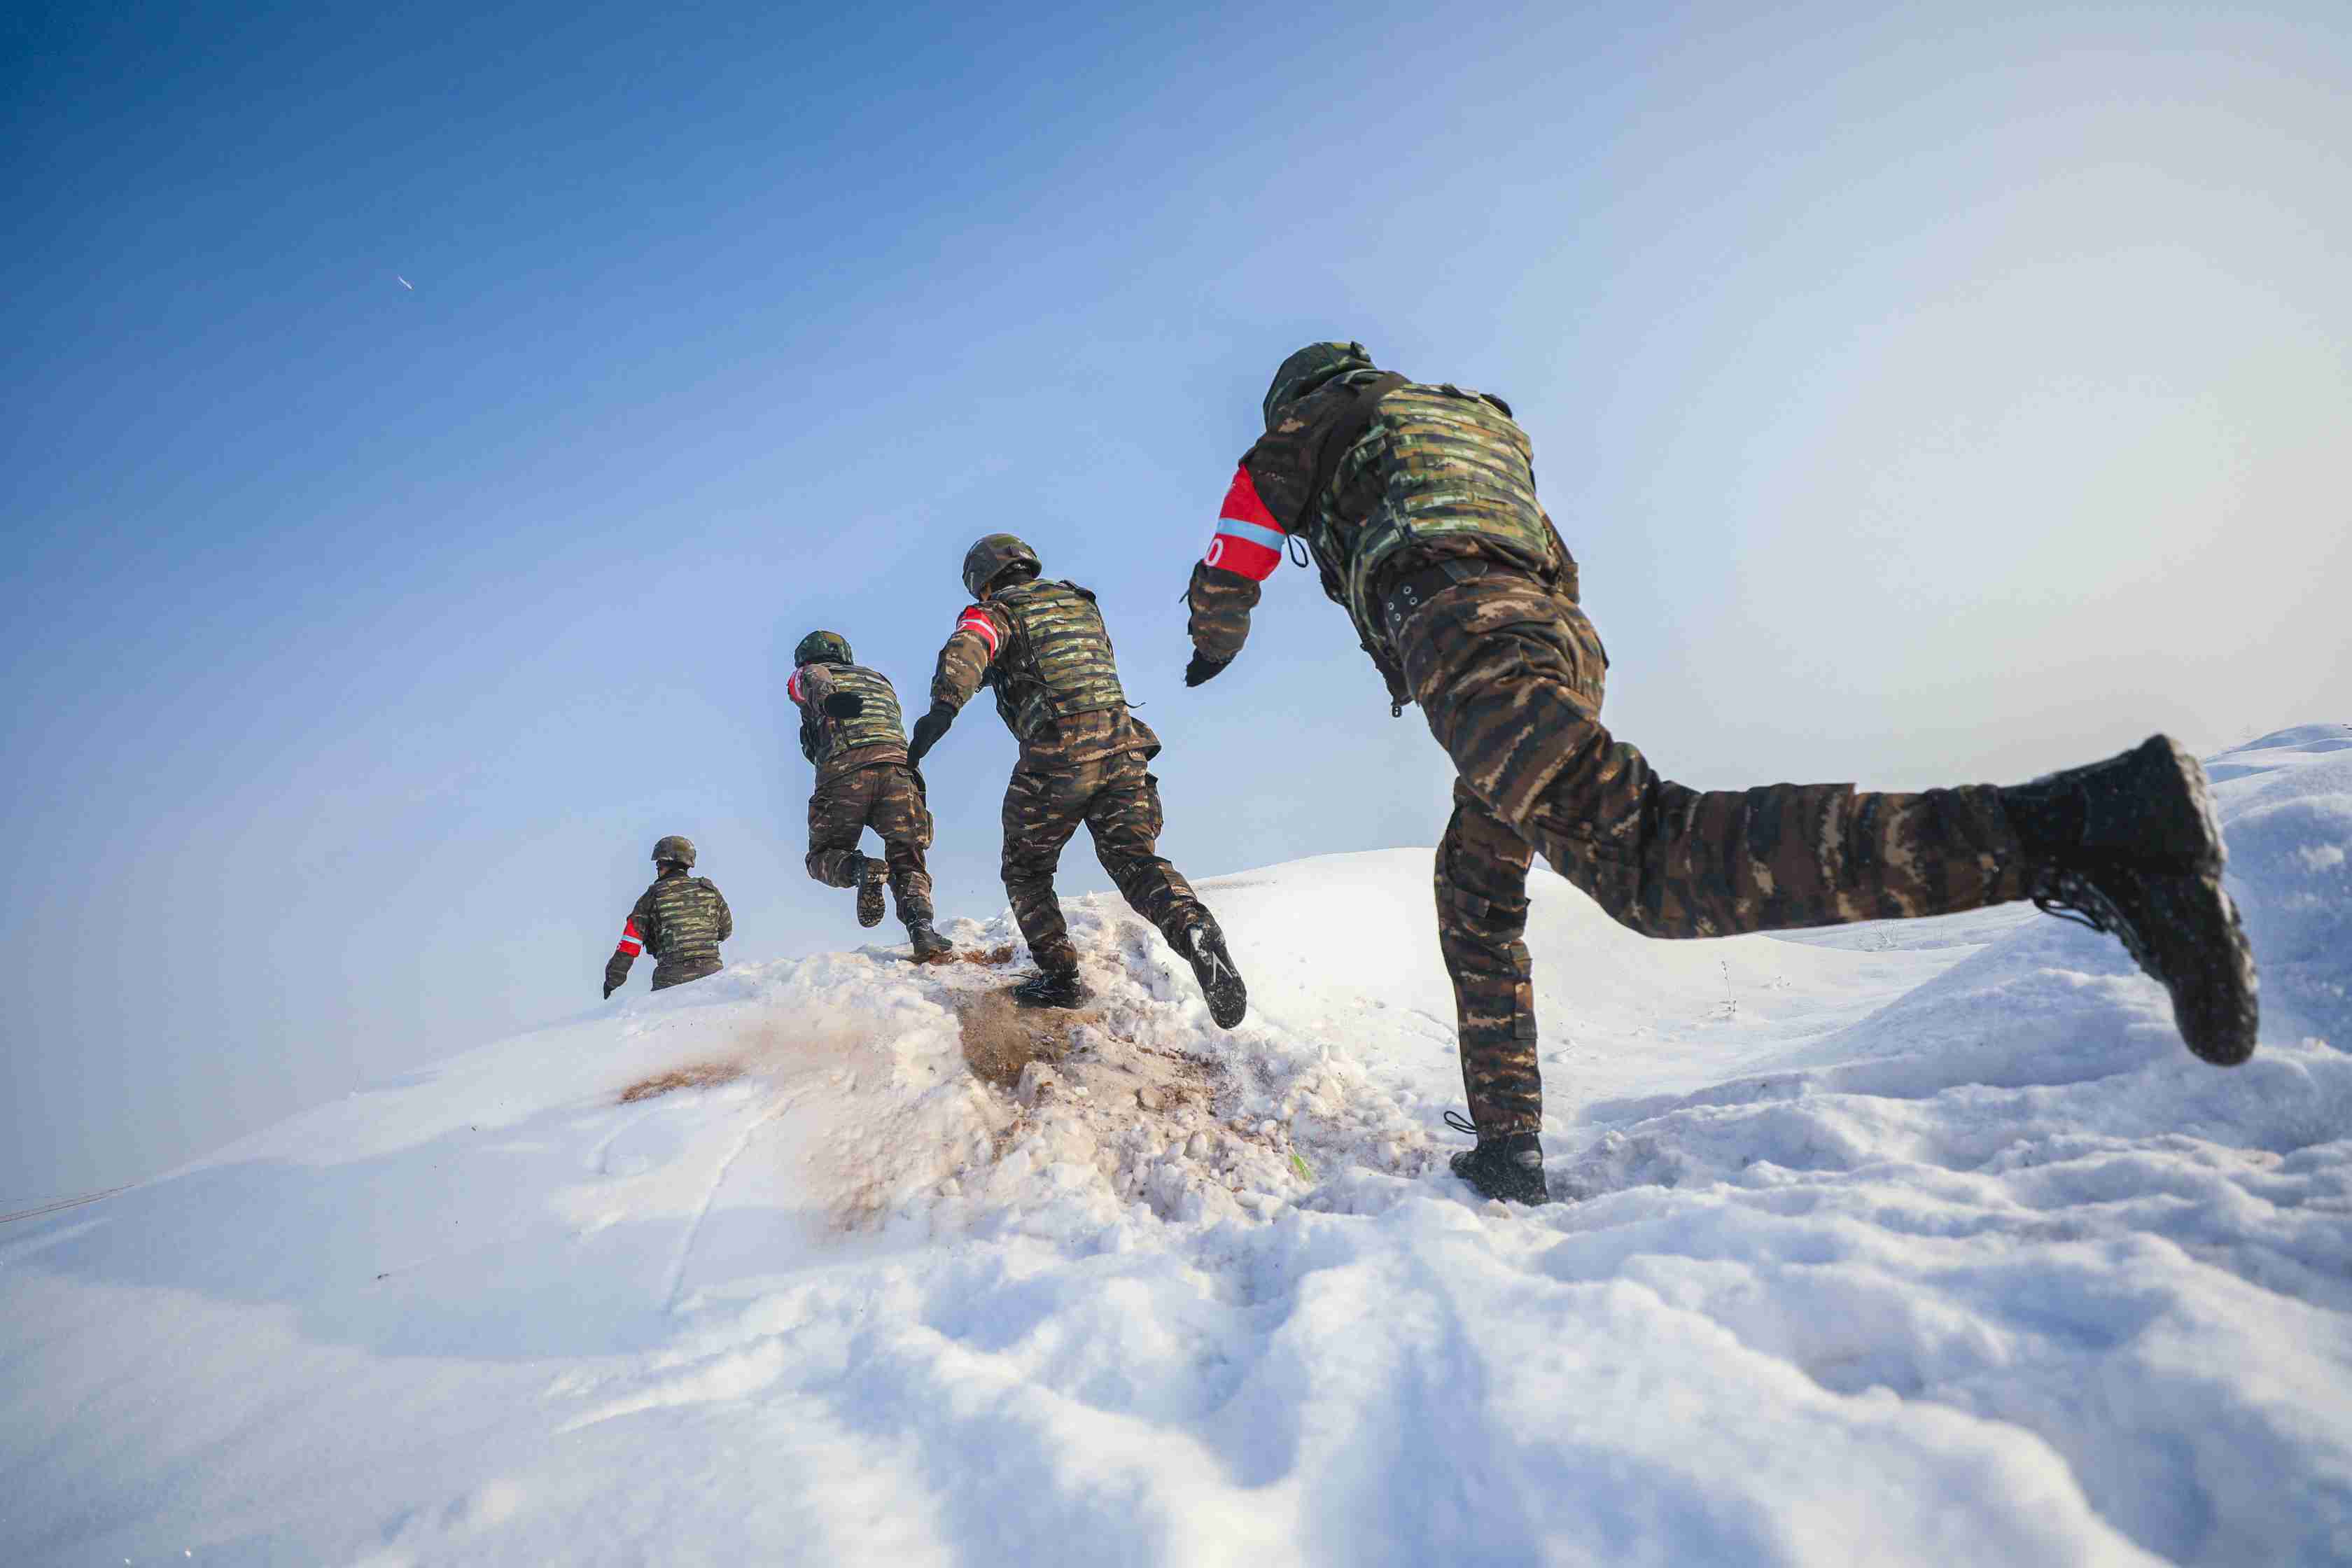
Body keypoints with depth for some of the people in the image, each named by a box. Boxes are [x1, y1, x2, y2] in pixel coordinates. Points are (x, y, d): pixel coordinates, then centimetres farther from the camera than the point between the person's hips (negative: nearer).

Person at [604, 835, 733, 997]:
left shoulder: (653, 896, 4)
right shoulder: (710, 890, 10)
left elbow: (629, 945, 3)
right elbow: (726, 930, 22)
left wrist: (613, 980, 12)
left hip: (673, 977, -2)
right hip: (712, 971, 2)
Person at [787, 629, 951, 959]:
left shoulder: (808, 674, 24)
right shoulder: (879, 678, 37)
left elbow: (817, 679, 1)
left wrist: (826, 700, -12)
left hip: (843, 772, -3)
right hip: (898, 766, 3)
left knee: (822, 857, 16)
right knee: (906, 863, 9)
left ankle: (863, 869, -18)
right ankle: (921, 928, -19)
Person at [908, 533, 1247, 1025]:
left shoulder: (993, 613, 7)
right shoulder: (1080, 602, 25)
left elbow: (966, 649, -17)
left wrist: (944, 706, -33)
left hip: (1057, 756, -4)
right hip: (1124, 745, 5)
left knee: (1026, 870, 16)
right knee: (1137, 860, 3)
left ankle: (1060, 975, 14)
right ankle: (1193, 928, -25)